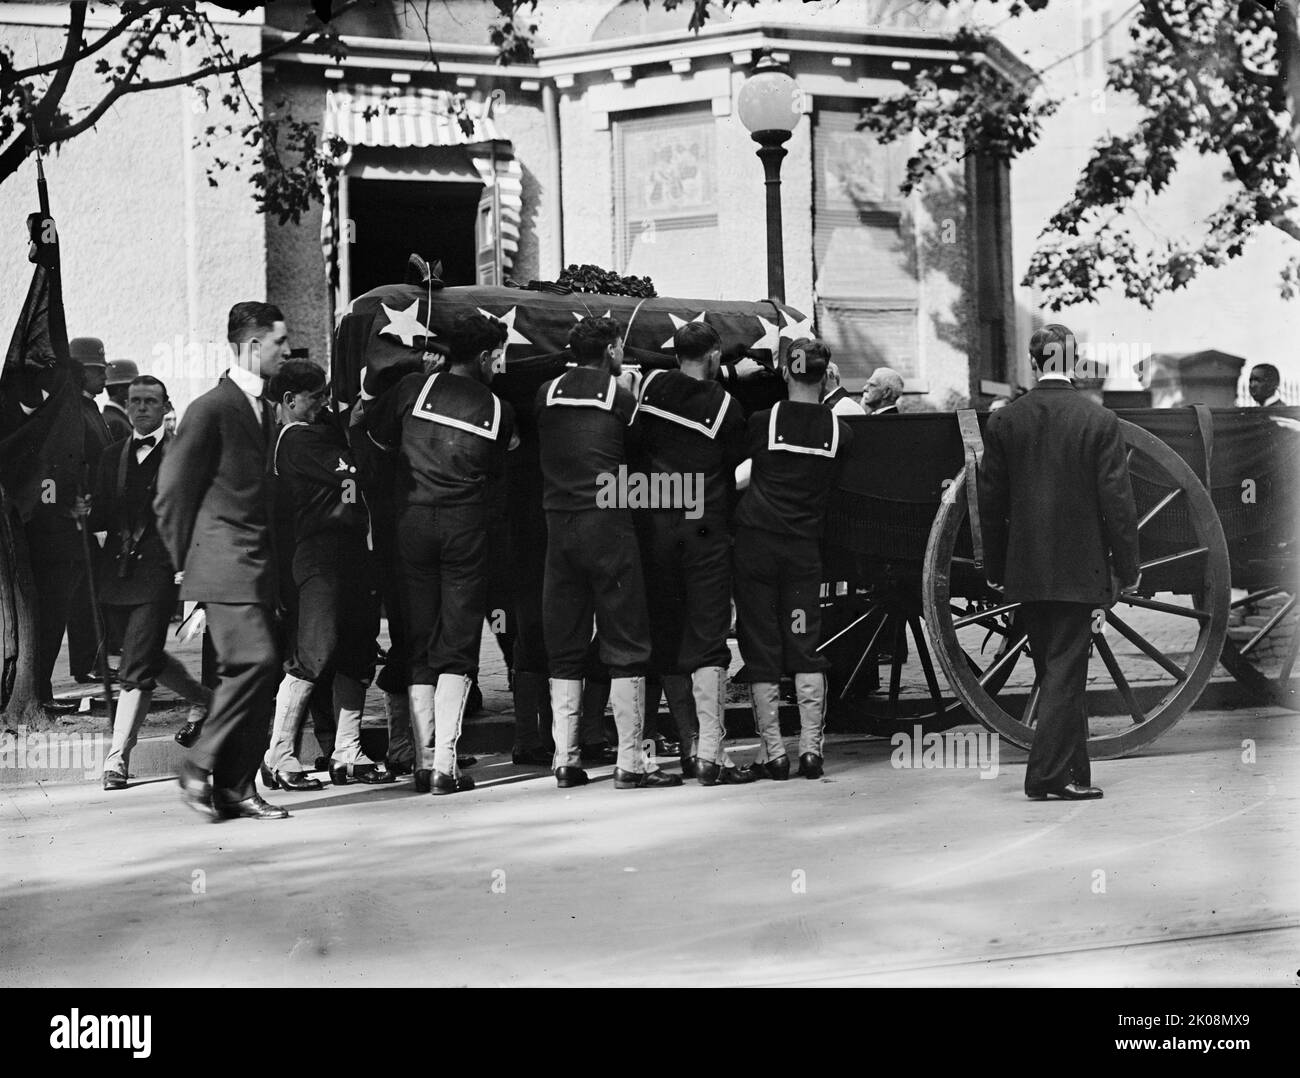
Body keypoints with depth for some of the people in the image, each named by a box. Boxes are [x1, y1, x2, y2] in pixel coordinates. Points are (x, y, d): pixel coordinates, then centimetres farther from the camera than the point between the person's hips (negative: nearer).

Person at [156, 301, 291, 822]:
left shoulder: (265, 410, 18)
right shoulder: (210, 409, -8)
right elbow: (172, 494, -7)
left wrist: (277, 563, 16)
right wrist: (186, 562, -2)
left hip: (259, 565, 8)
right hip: (224, 563, -8)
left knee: (256, 671, 4)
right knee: (256, 659, -18)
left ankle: (236, 788, 8)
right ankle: (201, 768, -6)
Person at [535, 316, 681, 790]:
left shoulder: (548, 393, 8)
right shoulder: (619, 395, -2)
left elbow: (537, 452, 12)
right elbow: (637, 456, 4)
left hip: (558, 524, 4)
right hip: (607, 522, -4)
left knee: (563, 650, 10)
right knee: (626, 645, 0)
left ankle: (566, 760, 9)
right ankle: (630, 762, -2)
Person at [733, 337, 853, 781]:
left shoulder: (763, 421, -7)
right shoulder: (839, 431, 0)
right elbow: (834, 488, 10)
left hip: (756, 540, -2)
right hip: (805, 545, 2)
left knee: (761, 649, 3)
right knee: (806, 648, 8)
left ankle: (772, 752, 2)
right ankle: (811, 748, 2)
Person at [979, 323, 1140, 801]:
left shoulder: (1003, 421, 0)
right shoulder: (1100, 421, -8)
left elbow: (990, 501, 4)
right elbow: (1116, 500, -7)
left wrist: (994, 568, 13)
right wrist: (1127, 568, 1)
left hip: (1025, 569, 3)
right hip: (1078, 568, -3)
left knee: (1056, 672, 14)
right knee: (1065, 671, 0)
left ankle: (1074, 770, 21)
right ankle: (1048, 774, -3)